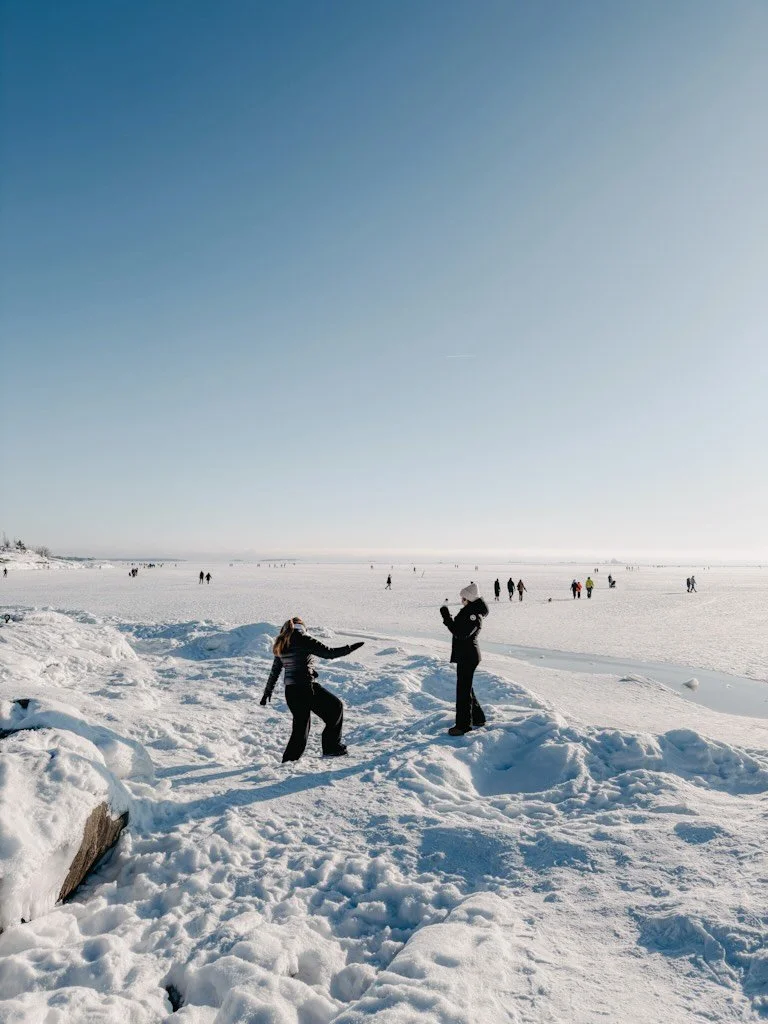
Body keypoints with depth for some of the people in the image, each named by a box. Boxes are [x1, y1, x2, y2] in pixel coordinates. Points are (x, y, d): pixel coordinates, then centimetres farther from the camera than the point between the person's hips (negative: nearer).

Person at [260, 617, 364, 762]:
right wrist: (350, 647, -2)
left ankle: (288, 761, 22)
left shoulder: (281, 645, 11)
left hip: (290, 691, 7)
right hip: (307, 688, -7)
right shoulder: (304, 640, -9)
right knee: (336, 707, 10)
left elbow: (274, 671, 17)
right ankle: (331, 747, 14)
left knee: (300, 728, 19)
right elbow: (329, 653, -12)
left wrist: (267, 692, 26)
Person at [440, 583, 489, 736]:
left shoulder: (474, 615, -21)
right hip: (465, 655, 11)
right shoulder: (467, 611, 11)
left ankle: (463, 725, 6)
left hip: (468, 656, -11)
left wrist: (447, 618, -27)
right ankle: (478, 719, 33)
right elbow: (459, 630, 17)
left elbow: (461, 633, -29)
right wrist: (449, 619, 3)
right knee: (466, 687, 20)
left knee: (463, 689, -3)